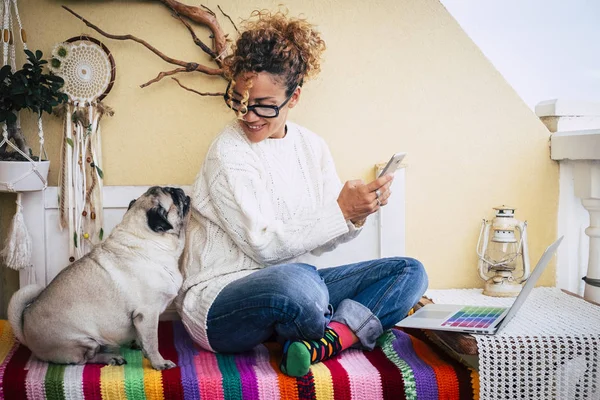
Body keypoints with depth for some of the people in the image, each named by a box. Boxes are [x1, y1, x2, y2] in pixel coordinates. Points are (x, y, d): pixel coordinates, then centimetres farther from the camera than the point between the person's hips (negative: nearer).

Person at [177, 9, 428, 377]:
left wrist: (358, 213, -11)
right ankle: (344, 330, -6)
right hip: (218, 300, -6)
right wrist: (341, 211, -20)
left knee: (410, 272, -3)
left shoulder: (312, 147, 8)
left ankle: (319, 343, -22)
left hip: (290, 286, 7)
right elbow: (264, 245, -17)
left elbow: (321, 239, 9)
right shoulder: (228, 154, -11)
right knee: (296, 281, -40)